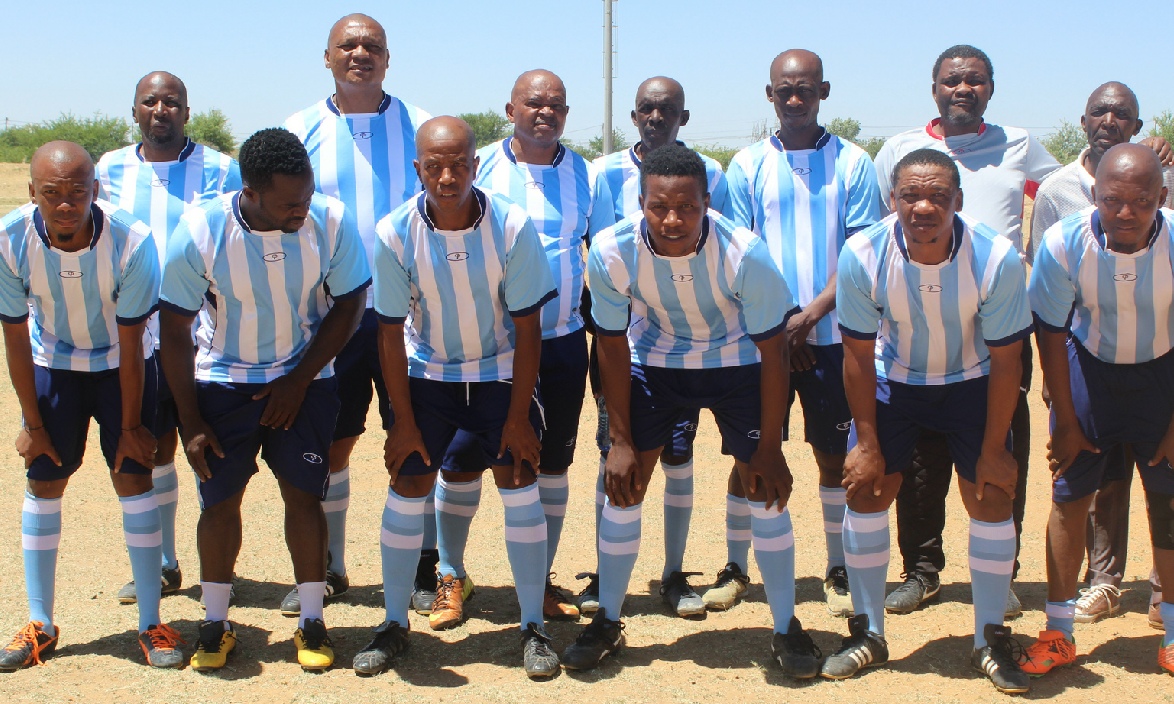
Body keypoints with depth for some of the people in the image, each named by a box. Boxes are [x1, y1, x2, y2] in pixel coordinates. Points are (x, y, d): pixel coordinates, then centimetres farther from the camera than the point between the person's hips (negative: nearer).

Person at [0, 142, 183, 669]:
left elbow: (131, 340, -19)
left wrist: (131, 425, -12)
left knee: (134, 477, -6)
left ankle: (152, 624, 3)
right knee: (43, 483, 2)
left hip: (122, 364, -2)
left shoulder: (132, 241, -31)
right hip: (52, 364, 2)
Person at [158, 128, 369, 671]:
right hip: (221, 382, 0)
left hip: (303, 378, 1)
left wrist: (300, 380, -10)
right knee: (220, 499, 1)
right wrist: (189, 420, -10)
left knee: (304, 494, -1)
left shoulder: (331, 222, -19)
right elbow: (174, 327, -11)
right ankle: (215, 624, 18)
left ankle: (311, 622, 13)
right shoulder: (200, 232, -21)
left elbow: (348, 304, -6)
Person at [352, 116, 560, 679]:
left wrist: (518, 415, -13)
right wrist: (404, 421, -9)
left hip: (500, 372, -1)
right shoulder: (395, 234, -19)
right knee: (406, 489, 0)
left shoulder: (512, 227, -22)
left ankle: (533, 627, 9)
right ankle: (394, 624, 16)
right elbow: (391, 331, -10)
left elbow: (526, 326, -13)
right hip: (427, 373, 1)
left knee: (520, 487, -5)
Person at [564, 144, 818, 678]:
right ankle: (607, 623, 16)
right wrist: (621, 440, -9)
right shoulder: (611, 253, -27)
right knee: (624, 487, -2)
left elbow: (771, 351, -18)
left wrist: (769, 448, -15)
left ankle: (786, 628, 11)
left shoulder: (745, 255, -31)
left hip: (736, 362, -1)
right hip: (653, 362, 2)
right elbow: (613, 345, -11)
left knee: (766, 487, -6)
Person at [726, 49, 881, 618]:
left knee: (834, 454, 6)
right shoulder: (748, 165, 4)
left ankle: (838, 570, 19)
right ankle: (735, 565, 17)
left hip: (832, 336, 0)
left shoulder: (852, 163, 1)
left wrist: (811, 314, -15)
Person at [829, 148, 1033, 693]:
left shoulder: (997, 259, -27)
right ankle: (867, 634, 13)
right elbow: (859, 354, -13)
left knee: (991, 499, -5)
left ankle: (991, 639, 13)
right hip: (892, 382, 1)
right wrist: (867, 441, -10)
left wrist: (993, 449, -12)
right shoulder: (862, 256, -26)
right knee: (866, 490, -4)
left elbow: (1004, 359, -16)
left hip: (971, 383, 0)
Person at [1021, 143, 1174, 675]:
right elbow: (1051, 335, -11)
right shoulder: (1063, 244, -24)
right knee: (1070, 497, -1)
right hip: (1087, 369, 0)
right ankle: (1059, 633, 11)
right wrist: (1066, 422, -6)